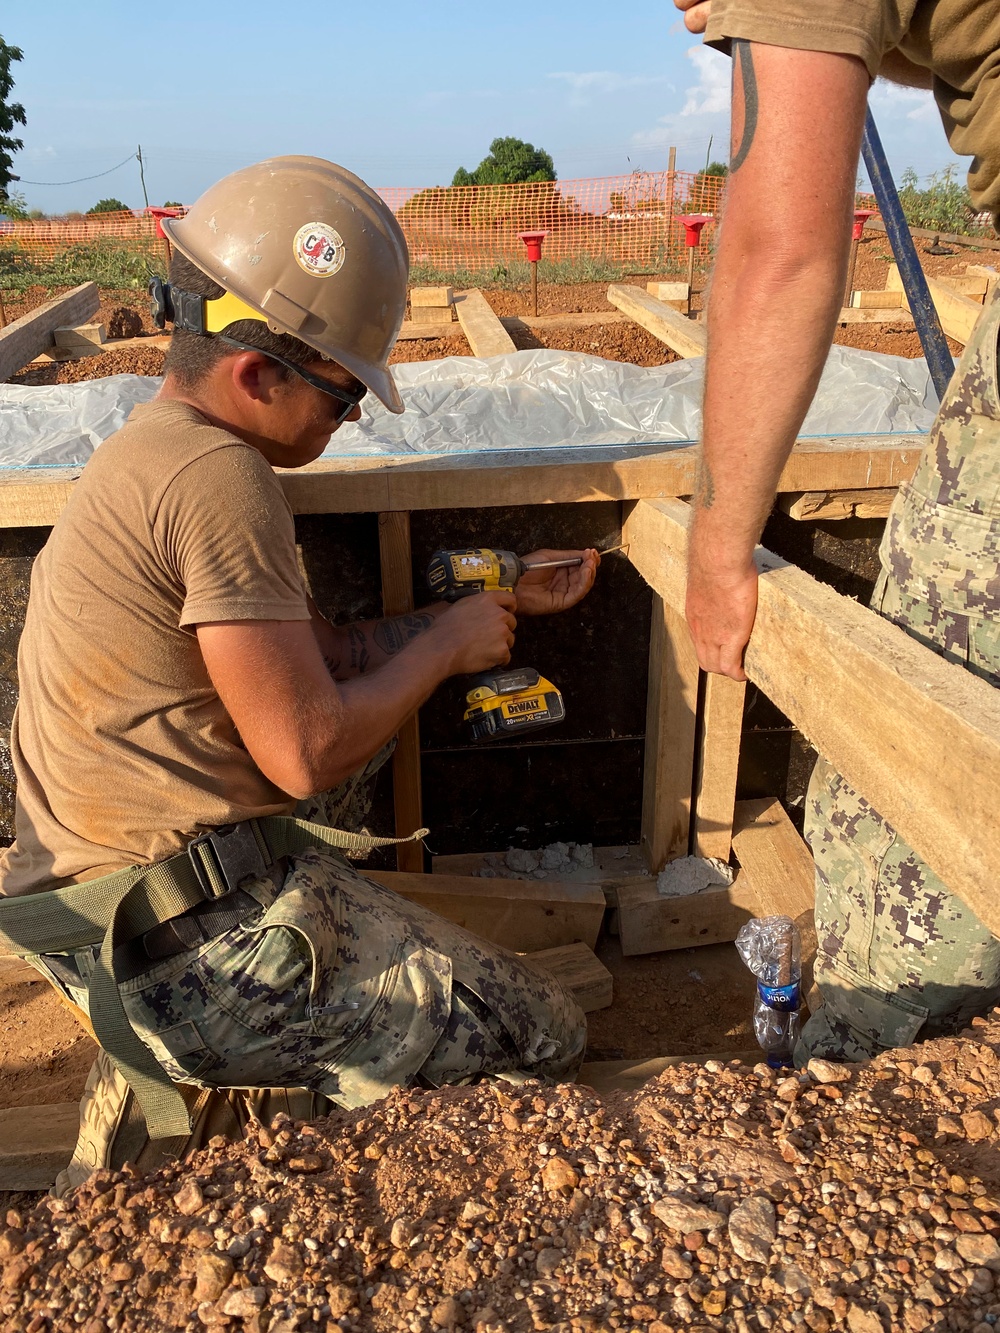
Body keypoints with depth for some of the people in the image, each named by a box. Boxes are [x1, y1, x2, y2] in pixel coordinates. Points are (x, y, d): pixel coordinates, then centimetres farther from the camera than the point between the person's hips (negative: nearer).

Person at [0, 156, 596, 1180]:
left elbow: (316, 656, 12)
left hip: (110, 884, 10)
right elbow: (307, 751, -22)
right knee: (544, 1040, 1)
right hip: (198, 940, -10)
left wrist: (498, 605, 13)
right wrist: (447, 644, -6)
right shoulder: (217, 479, -21)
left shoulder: (157, 445, 11)